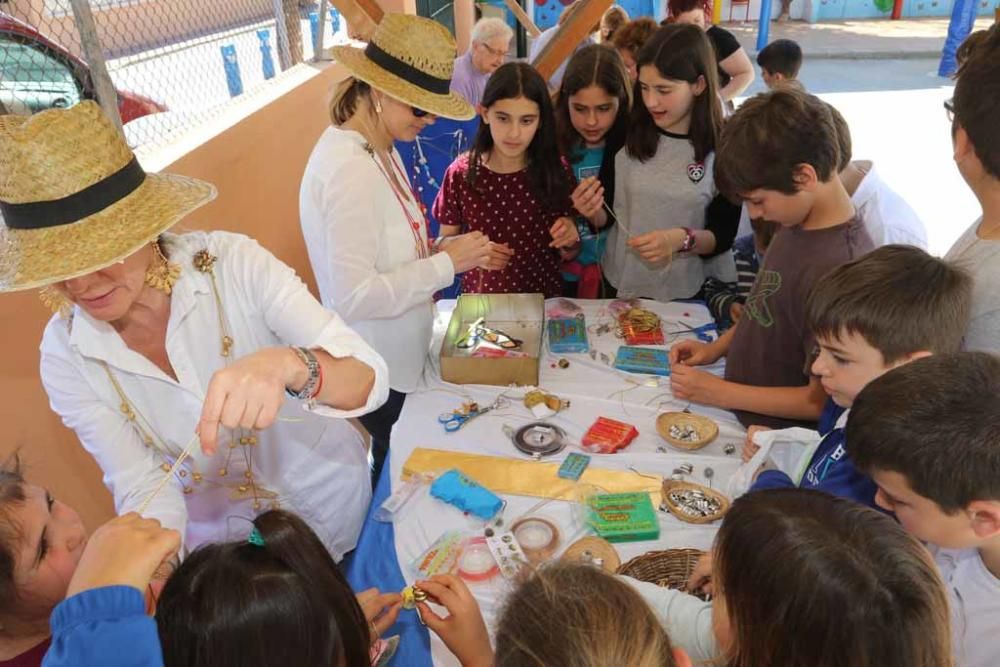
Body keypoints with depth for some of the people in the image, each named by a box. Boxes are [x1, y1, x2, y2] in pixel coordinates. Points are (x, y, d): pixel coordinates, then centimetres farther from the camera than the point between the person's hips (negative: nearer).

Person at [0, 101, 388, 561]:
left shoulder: (231, 263, -26)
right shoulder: (64, 355, -16)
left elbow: (370, 378, -33)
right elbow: (145, 488, -15)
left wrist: (288, 365, -54)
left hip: (330, 501, -1)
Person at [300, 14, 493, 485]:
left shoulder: (379, 151, 2)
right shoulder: (350, 169, -27)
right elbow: (354, 296, -29)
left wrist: (440, 251, -5)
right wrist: (445, 264, -23)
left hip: (402, 356, 9)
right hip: (381, 373, -8)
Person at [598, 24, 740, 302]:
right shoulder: (625, 136, -7)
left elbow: (723, 236, -8)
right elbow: (605, 219, 0)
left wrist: (683, 240, -26)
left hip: (690, 293, -1)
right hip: (622, 284, 2)